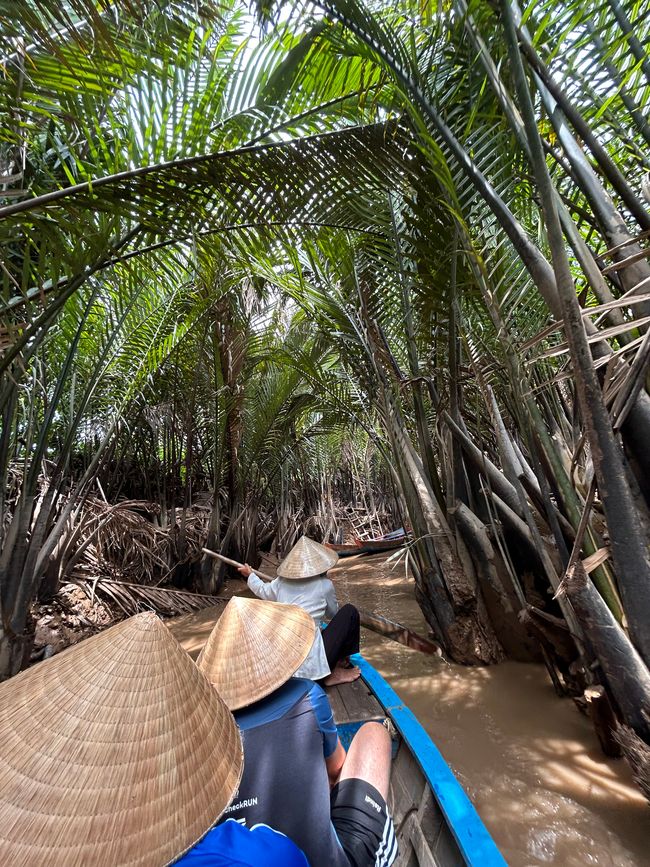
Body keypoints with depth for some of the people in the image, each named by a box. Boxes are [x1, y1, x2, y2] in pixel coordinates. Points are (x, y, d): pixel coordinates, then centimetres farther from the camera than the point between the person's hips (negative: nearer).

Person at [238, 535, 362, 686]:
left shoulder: (281, 582, 8)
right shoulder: (325, 585, -2)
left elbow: (263, 591, 30)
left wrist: (250, 575, 49)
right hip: (310, 661, -6)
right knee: (349, 611, 6)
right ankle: (332, 674, 12)